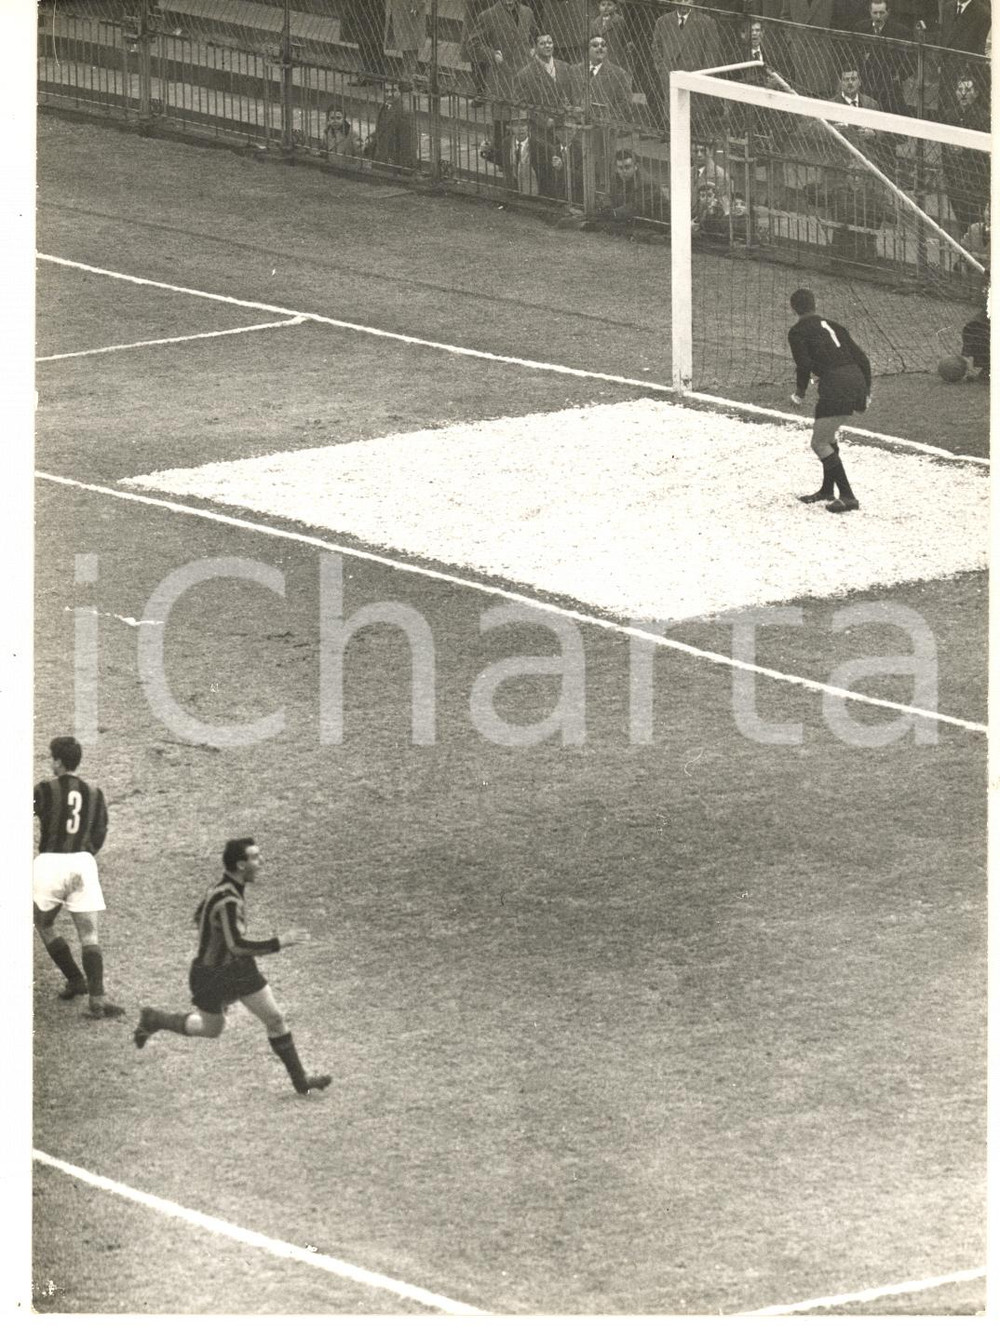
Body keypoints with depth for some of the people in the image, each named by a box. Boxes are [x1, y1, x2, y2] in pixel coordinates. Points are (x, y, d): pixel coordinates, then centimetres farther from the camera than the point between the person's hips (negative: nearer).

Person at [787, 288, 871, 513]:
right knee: (827, 436, 27)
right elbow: (861, 358, 17)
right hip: (856, 381, 8)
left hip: (835, 387, -8)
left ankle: (847, 497, -8)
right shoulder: (832, 326, 21)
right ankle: (827, 490, 38)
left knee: (820, 444, -1)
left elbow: (804, 365, -9)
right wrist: (866, 391, 23)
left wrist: (799, 393, 6)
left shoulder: (797, 332, 3)